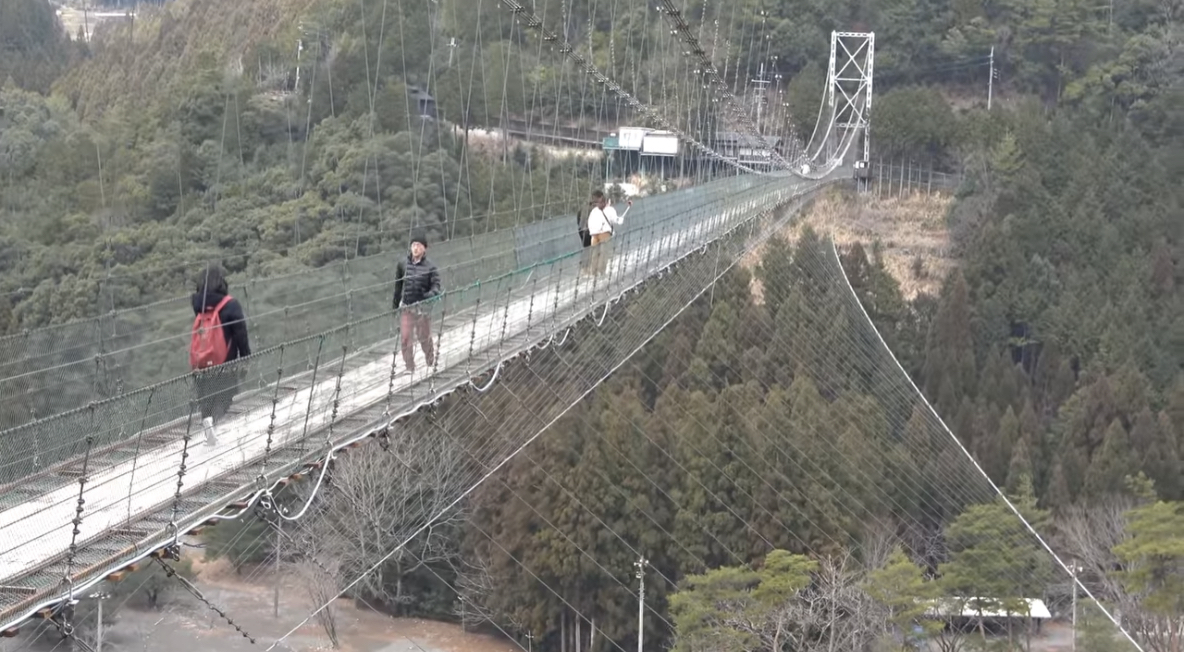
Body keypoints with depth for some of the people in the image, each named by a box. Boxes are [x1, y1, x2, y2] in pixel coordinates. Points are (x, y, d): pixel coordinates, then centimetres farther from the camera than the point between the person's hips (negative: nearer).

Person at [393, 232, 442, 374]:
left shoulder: (430, 267, -6)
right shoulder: (403, 265, 4)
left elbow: (436, 286, -11)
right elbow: (398, 287, 12)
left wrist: (431, 294, -34)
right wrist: (395, 306, 14)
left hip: (423, 307, -2)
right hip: (406, 307, 2)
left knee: (424, 338, 9)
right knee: (405, 338, -4)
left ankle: (431, 362, 32)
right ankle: (409, 367, 6)